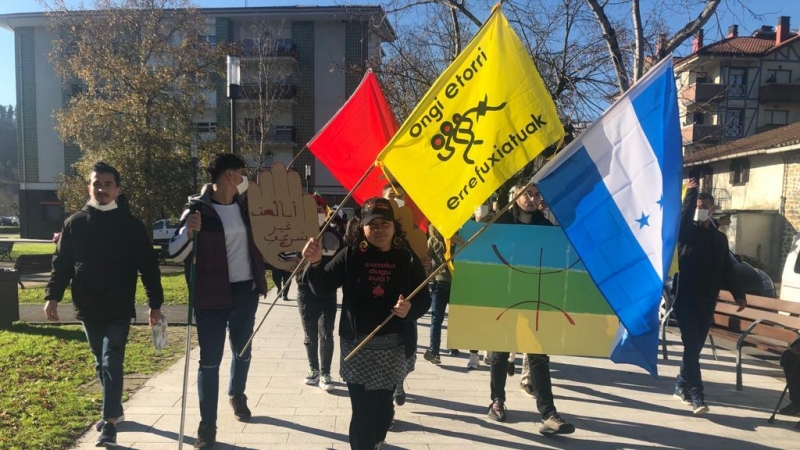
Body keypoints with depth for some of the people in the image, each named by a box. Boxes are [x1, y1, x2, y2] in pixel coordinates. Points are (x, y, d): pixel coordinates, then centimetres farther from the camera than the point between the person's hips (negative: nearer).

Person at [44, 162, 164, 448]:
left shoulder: (131, 224, -4)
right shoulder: (74, 223, 4)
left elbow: (148, 266, -3)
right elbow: (61, 263, 8)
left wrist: (155, 303, -6)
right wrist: (53, 296, -3)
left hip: (118, 309, -3)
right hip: (88, 309, 4)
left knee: (112, 363, -7)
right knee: (101, 363, 15)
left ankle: (110, 422, -2)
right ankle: (114, 410, 31)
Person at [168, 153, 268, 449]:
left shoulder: (244, 204, 4)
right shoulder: (197, 208, -12)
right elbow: (175, 254, -14)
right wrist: (188, 232, -31)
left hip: (245, 291, 5)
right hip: (212, 296, -5)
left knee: (242, 351, 19)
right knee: (210, 361, 1)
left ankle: (237, 396, 45)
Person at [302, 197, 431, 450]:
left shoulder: (408, 259, -1)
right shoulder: (351, 256, -2)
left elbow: (424, 299, 1)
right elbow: (322, 287, -6)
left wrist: (410, 309, -20)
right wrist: (315, 263, -24)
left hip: (393, 348, 1)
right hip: (357, 347, -1)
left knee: (383, 406, 16)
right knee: (362, 410, -2)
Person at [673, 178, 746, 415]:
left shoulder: (719, 238, 14)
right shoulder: (687, 233, 2)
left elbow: (727, 270, 16)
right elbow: (682, 219, -21)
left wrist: (739, 294, 11)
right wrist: (690, 194, -24)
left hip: (707, 302, 4)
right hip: (686, 298, -4)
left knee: (695, 347, 9)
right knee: (691, 346, -10)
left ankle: (682, 387, 23)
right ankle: (696, 396, -10)